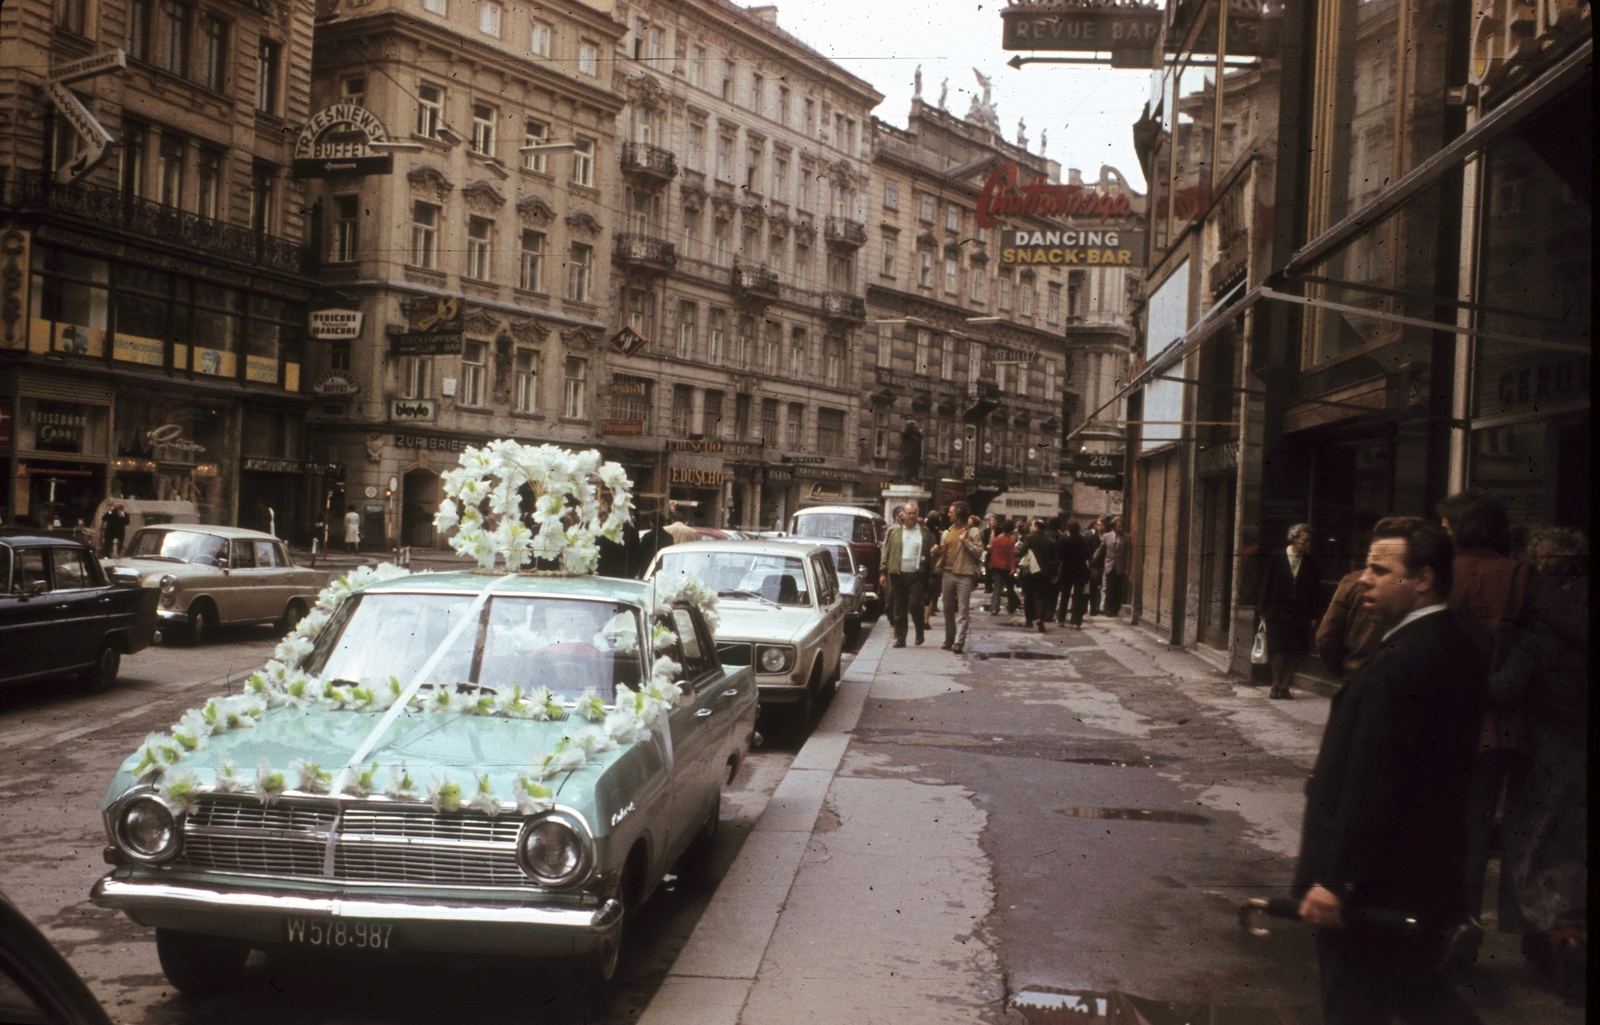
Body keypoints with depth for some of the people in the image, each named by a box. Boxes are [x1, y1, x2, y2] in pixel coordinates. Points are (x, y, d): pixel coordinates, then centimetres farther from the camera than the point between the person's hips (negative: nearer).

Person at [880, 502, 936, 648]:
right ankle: (900, 638, 13)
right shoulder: (894, 532, 9)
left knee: (915, 605, -11)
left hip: (917, 575, -2)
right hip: (898, 575, 2)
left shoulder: (925, 532, 7)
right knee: (899, 608, 5)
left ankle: (920, 631, 12)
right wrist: (883, 573, 3)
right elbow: (886, 553, 9)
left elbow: (930, 553, 7)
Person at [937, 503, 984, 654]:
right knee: (948, 608, 12)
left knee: (963, 610, -6)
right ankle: (949, 639, 22)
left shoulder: (973, 531, -3)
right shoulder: (947, 532, 15)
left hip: (964, 575, -6)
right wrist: (938, 550, 1)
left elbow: (979, 552, -9)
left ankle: (959, 642, -9)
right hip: (948, 573, 6)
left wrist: (965, 540, -17)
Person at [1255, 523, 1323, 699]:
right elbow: (1267, 584, 1)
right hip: (1278, 612, -2)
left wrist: (1312, 613, -1)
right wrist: (1263, 610, -2)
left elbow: (1313, 587, 5)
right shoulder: (1277, 558, 0)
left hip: (1300, 614, 2)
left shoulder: (1310, 562, 4)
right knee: (1278, 650, 0)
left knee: (1292, 652, 3)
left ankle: (1284, 686, 12)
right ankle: (1276, 685, 12)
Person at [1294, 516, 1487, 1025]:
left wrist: (1334, 879, -22)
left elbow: (1370, 785, -26)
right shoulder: (1456, 648, 5)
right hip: (1428, 872, 9)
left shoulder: (1398, 663, -25)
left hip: (1373, 883, -9)